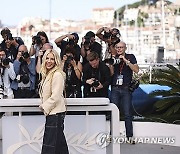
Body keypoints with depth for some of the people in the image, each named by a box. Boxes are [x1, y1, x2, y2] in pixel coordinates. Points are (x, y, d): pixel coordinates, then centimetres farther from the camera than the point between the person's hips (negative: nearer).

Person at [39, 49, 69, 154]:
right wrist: (43, 105, 10)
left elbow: (55, 96, -18)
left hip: (55, 113, -10)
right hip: (51, 112, 10)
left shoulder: (57, 75, -13)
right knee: (60, 143, 12)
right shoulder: (47, 74, 16)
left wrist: (44, 107, -8)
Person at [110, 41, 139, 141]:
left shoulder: (131, 57, 6)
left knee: (128, 114, -5)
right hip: (115, 89, 2)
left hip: (126, 89, -2)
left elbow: (136, 70, -7)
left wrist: (126, 60, -13)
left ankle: (129, 136, -2)